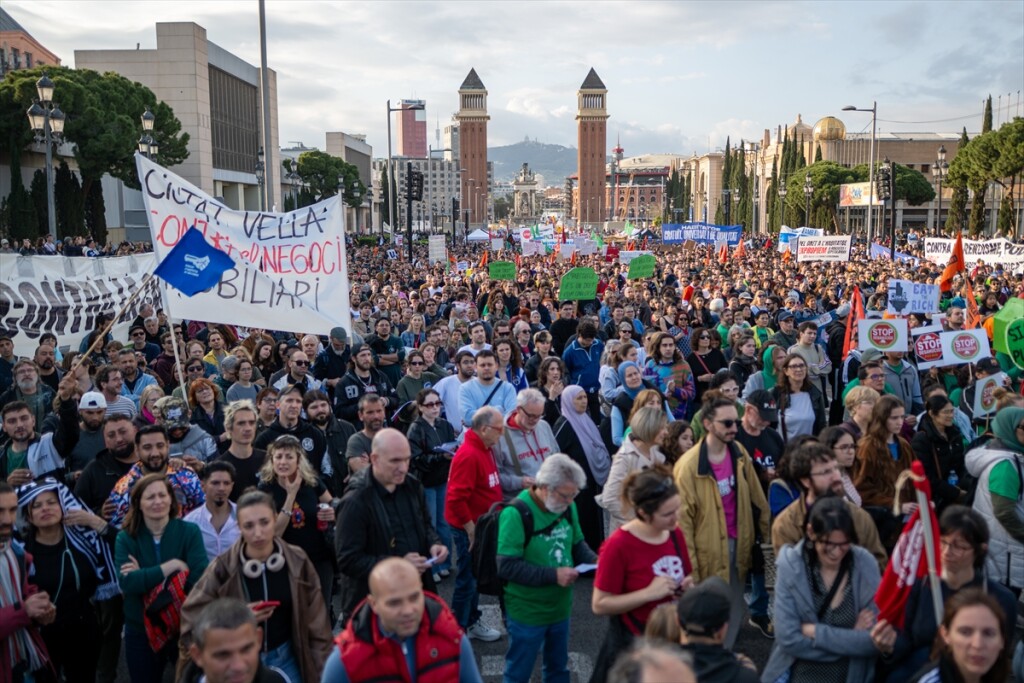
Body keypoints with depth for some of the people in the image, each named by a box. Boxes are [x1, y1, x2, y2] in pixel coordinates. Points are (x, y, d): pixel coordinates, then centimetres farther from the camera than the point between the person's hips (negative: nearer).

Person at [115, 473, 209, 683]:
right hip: (140, 631, 1)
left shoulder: (189, 531, -9)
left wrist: (144, 576, -20)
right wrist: (172, 565, -25)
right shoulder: (126, 538, -5)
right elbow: (127, 583, -21)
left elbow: (199, 578, -22)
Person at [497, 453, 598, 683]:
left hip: (560, 607, 7)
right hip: (526, 612, -6)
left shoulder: (567, 507, -4)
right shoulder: (516, 513, -26)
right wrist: (553, 575, -29)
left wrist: (593, 560, -11)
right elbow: (506, 566, -28)